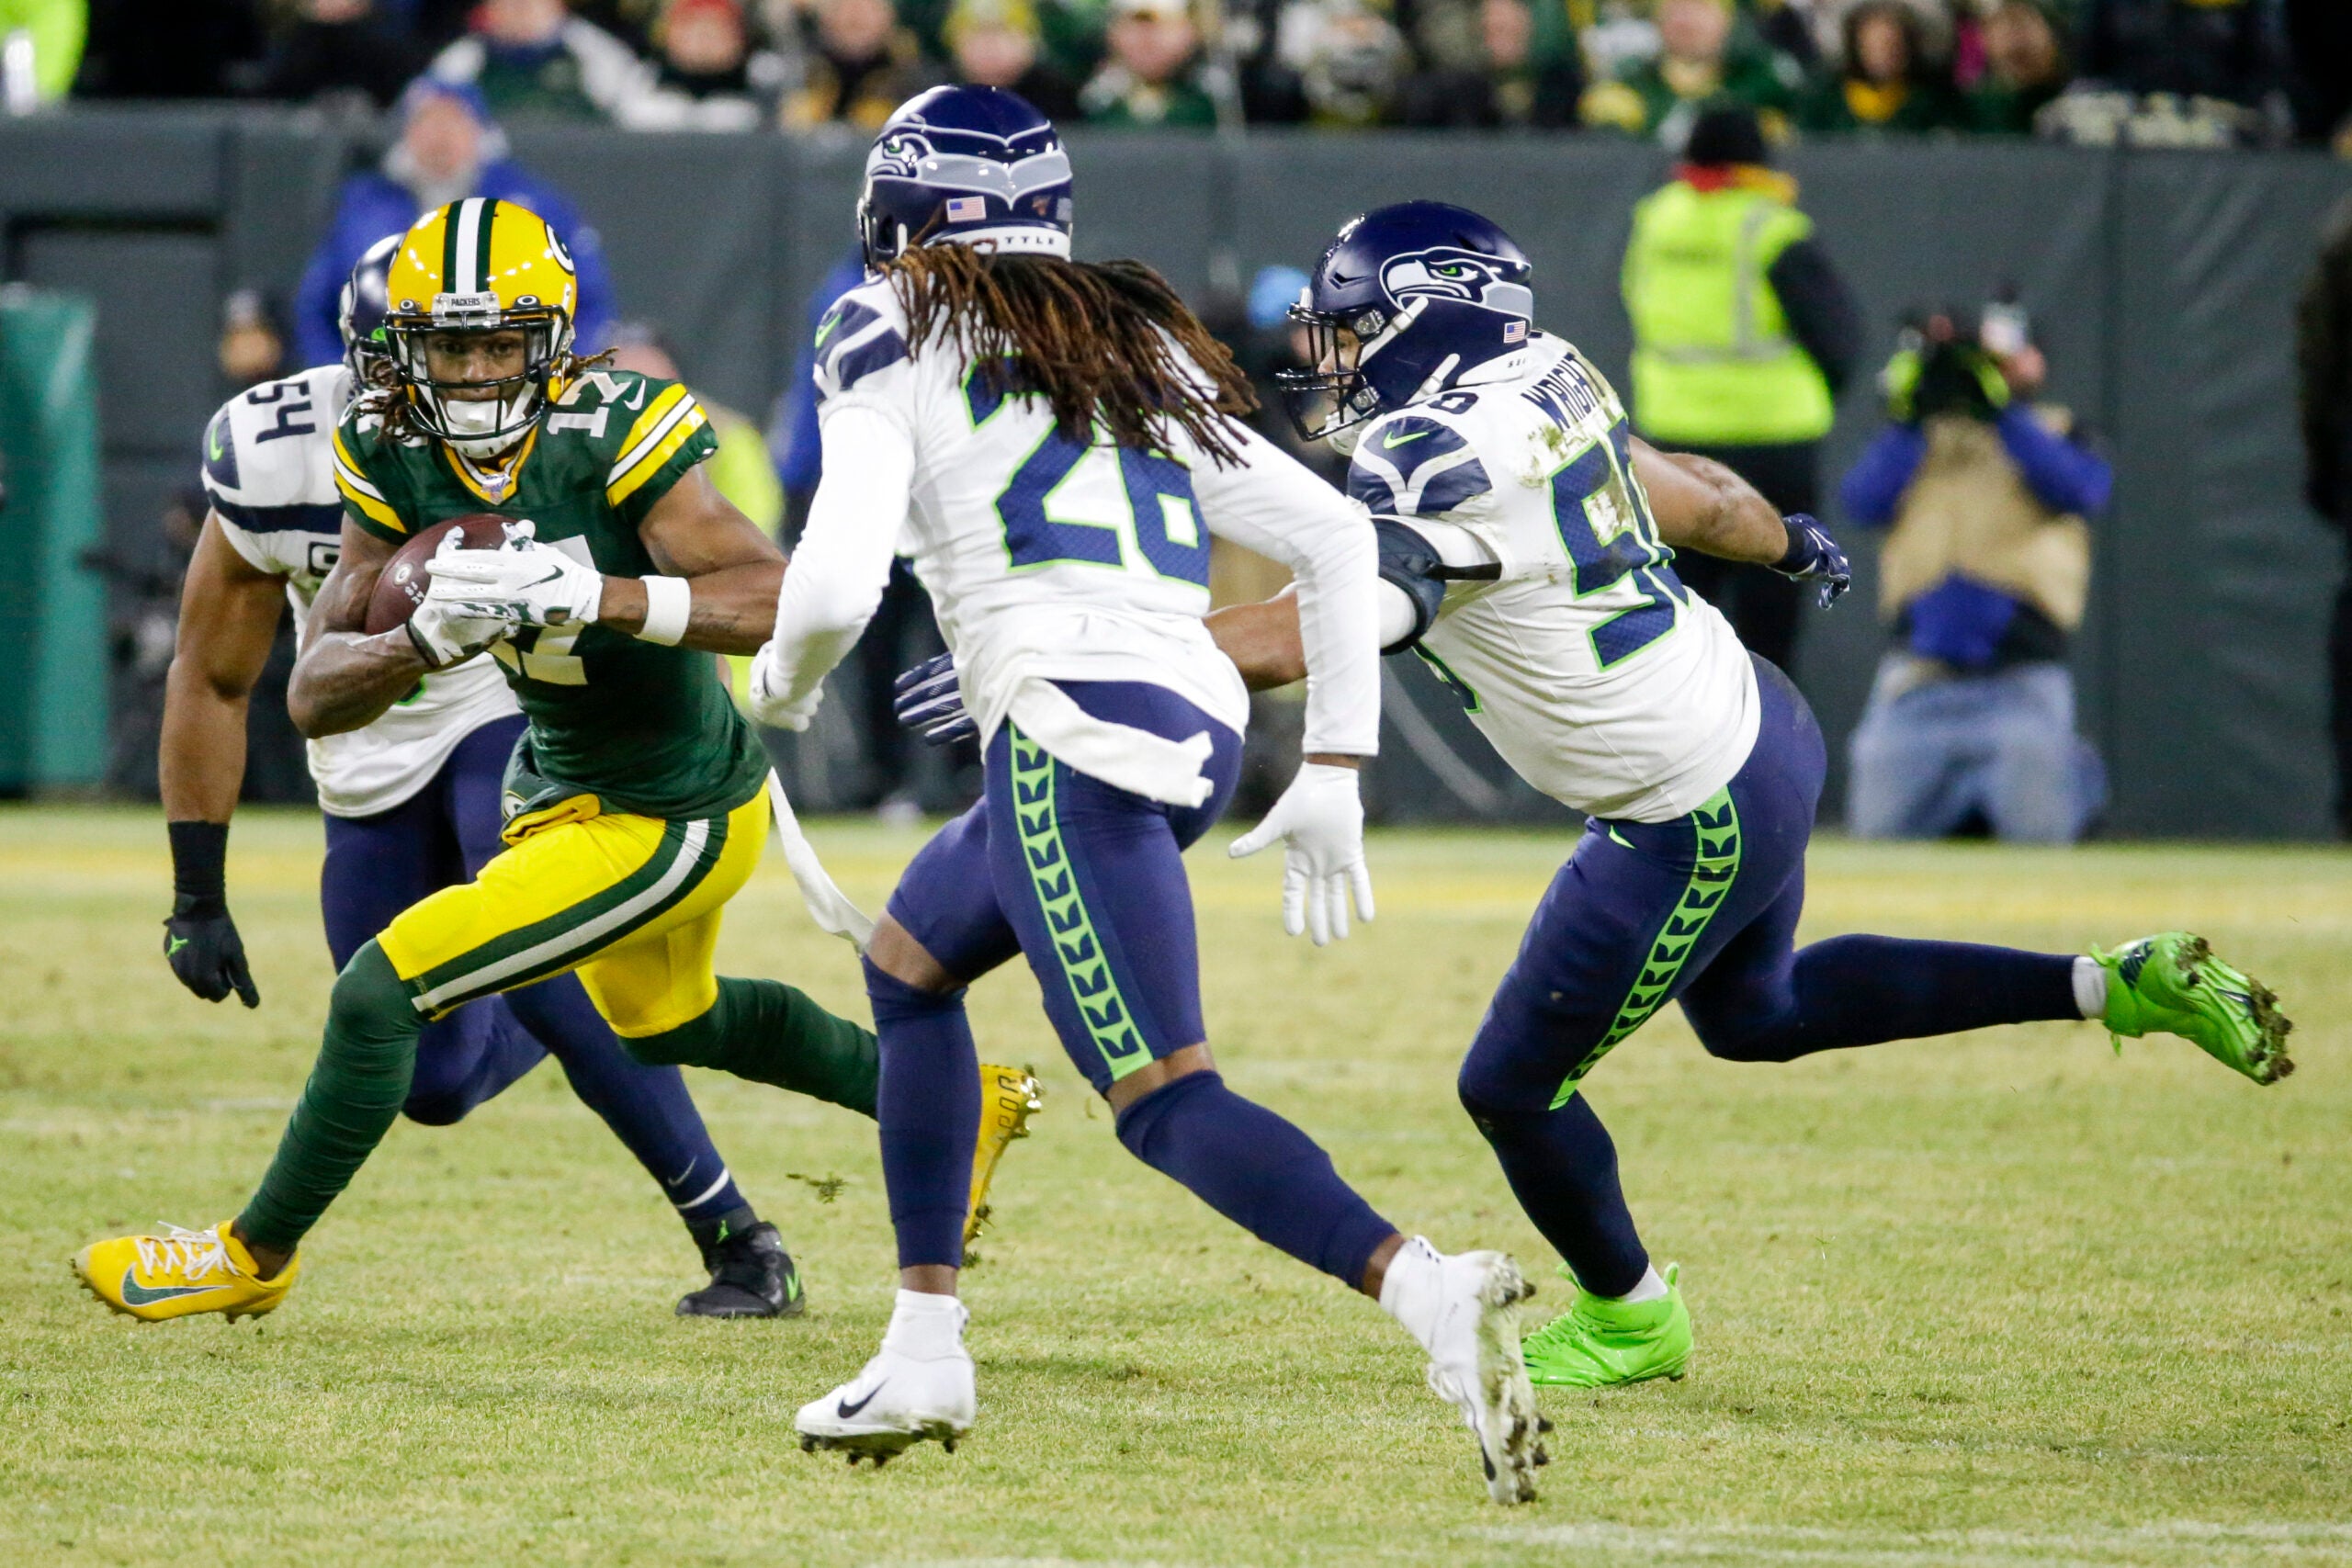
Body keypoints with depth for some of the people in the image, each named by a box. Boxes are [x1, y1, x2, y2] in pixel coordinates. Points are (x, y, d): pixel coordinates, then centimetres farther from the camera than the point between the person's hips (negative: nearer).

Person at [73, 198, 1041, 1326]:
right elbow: (315, 695, -14)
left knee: (381, 992, -13)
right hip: (571, 786, 9)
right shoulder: (392, 457, -9)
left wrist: (593, 594, -48)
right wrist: (428, 642, -35)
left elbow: (781, 602, -36)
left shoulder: (613, 437, -27)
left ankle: (256, 1254, 9)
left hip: (668, 826, -9)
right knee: (665, 1021, 34)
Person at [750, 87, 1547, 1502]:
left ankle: (1433, 1293, -35)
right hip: (1204, 731, 8)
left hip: (1073, 731, -8)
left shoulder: (896, 339, 5)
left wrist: (781, 680, 16)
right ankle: (924, 1357, 25)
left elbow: (836, 588, -7)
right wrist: (1335, 773, 19)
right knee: (909, 957, 28)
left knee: (1169, 1106, -13)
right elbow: (1334, 537, 18)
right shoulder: (1143, 350, 23)